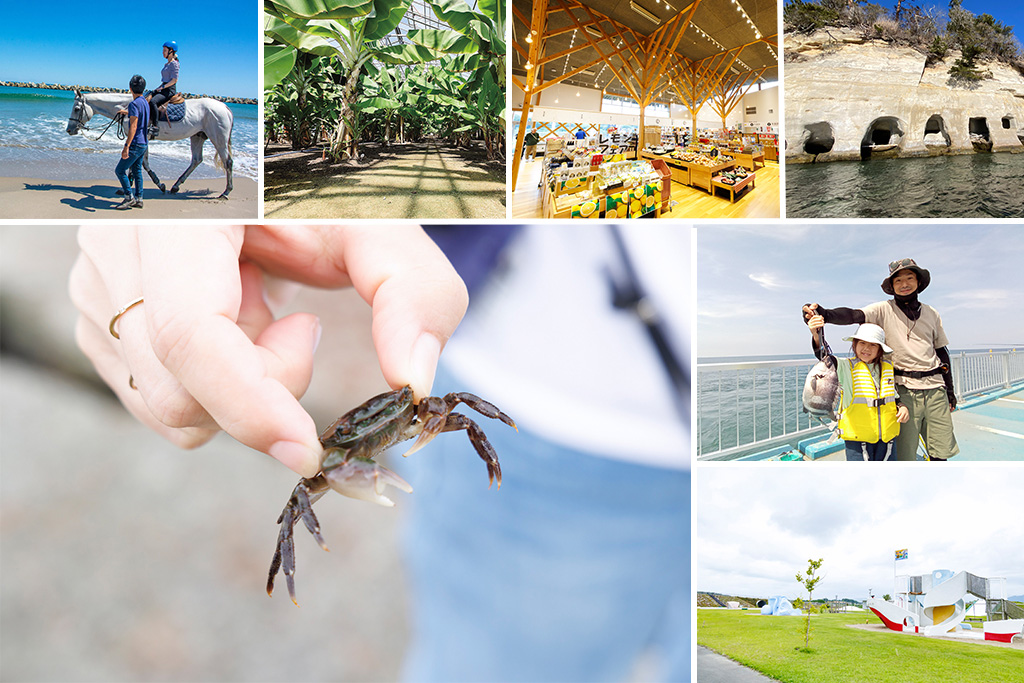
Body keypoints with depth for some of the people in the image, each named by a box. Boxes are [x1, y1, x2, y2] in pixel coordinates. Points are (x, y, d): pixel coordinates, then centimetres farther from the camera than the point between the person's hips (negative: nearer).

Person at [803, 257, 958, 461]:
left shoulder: (932, 314, 12)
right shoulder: (884, 310, 0)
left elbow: (942, 351, 20)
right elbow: (853, 315, -18)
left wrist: (950, 389, 19)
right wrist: (824, 314, -39)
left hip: (935, 388, 4)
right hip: (904, 389, -3)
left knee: (940, 453, 6)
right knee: (905, 456, -4)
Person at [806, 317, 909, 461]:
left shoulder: (888, 368, 9)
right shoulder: (847, 368, -6)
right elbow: (824, 357, -24)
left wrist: (901, 407, 2)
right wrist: (816, 336, -42)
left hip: (887, 437, 4)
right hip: (857, 438, -4)